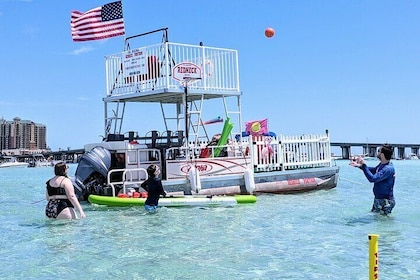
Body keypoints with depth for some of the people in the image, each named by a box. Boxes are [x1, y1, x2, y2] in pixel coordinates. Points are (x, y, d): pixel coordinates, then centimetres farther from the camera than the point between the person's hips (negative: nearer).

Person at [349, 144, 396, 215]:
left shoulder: (388, 169, -25)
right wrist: (360, 166, 15)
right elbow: (373, 170, 25)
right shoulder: (382, 164, 5)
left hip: (385, 202, -10)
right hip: (378, 199, 10)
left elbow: (372, 179, -32)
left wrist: (364, 165, -26)